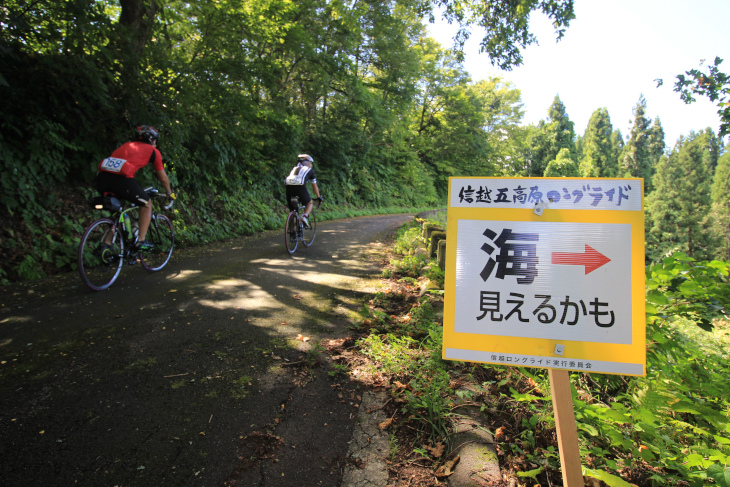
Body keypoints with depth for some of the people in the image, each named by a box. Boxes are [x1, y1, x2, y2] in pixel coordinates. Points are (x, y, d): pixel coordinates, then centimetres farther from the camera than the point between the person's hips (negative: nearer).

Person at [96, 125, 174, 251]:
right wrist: (170, 193, 41)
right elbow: (163, 178, 23)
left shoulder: (127, 145, 35)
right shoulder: (153, 151, 19)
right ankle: (141, 241, 12)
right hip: (121, 178, -6)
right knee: (146, 204, 18)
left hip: (102, 176, 6)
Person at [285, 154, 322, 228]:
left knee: (292, 209, 17)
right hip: (300, 186, -4)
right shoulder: (310, 170, 26)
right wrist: (319, 197, 45)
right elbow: (314, 186, 32)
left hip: (289, 186, 4)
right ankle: (304, 216, -8)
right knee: (309, 203, 19)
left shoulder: (295, 169, 36)